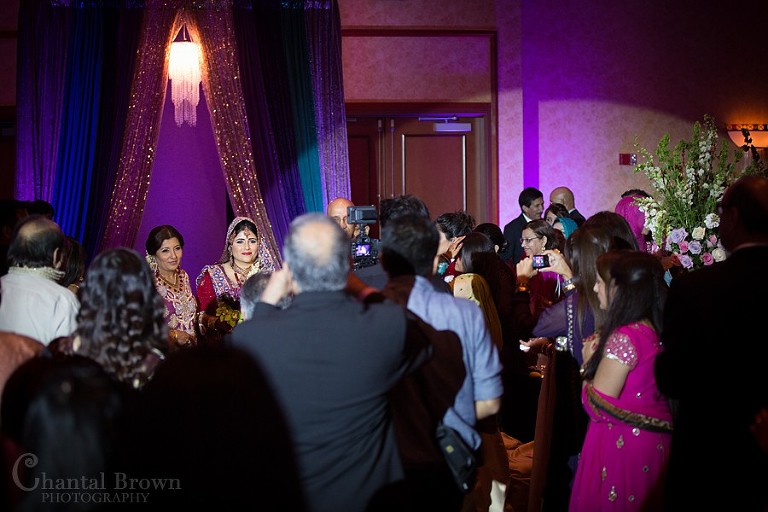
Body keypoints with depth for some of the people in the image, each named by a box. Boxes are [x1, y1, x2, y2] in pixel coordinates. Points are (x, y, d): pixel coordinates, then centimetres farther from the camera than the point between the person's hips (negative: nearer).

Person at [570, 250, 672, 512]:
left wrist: (589, 362, -5)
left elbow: (596, 407, -18)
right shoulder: (654, 329, 5)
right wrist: (599, 356, 6)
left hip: (622, 447, -9)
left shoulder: (624, 337, -21)